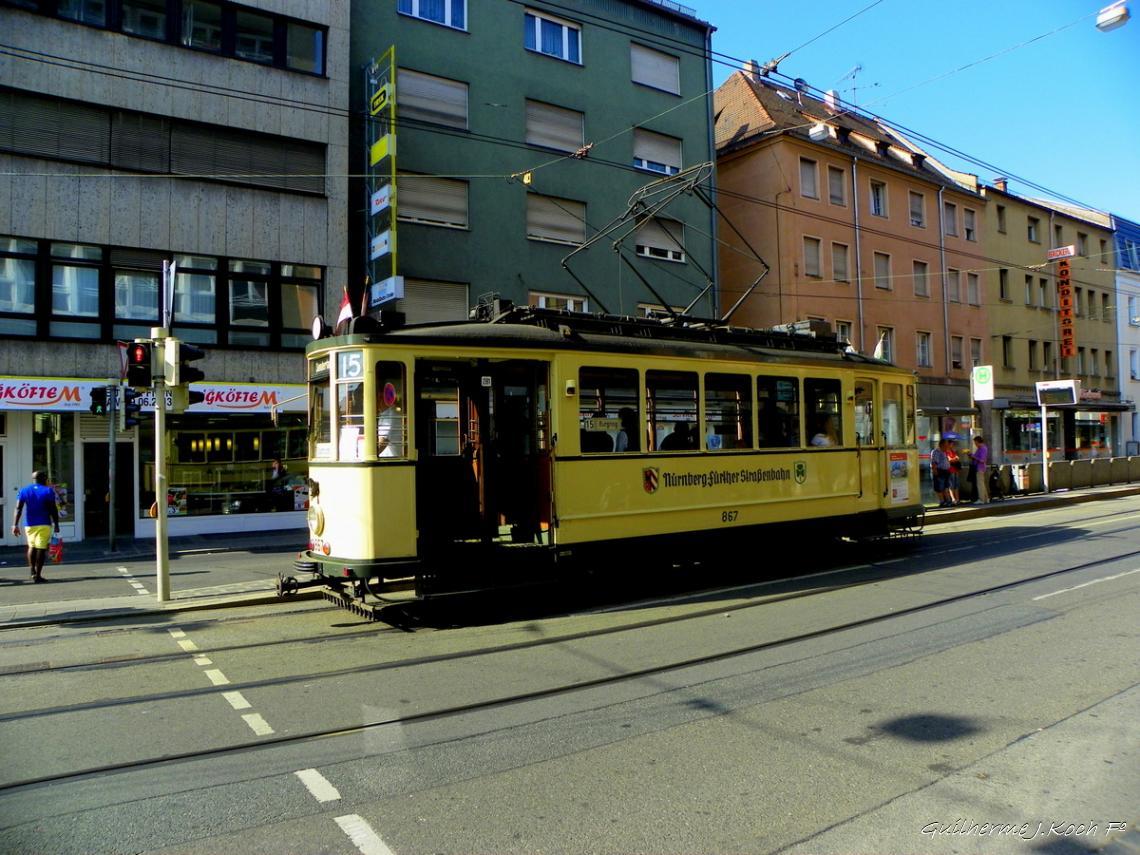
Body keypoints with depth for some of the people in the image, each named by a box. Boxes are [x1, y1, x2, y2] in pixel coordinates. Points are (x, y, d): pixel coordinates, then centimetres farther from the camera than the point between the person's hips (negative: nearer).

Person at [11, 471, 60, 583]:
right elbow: (53, 510, -7)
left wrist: (15, 525, -4)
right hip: (44, 524, -4)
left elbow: (18, 508, -2)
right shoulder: (48, 491, -3)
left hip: (30, 524, 4)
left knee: (31, 546, 21)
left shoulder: (24, 491, 6)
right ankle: (38, 575, -5)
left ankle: (32, 571, 12)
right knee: (41, 548, -3)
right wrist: (56, 524, -1)